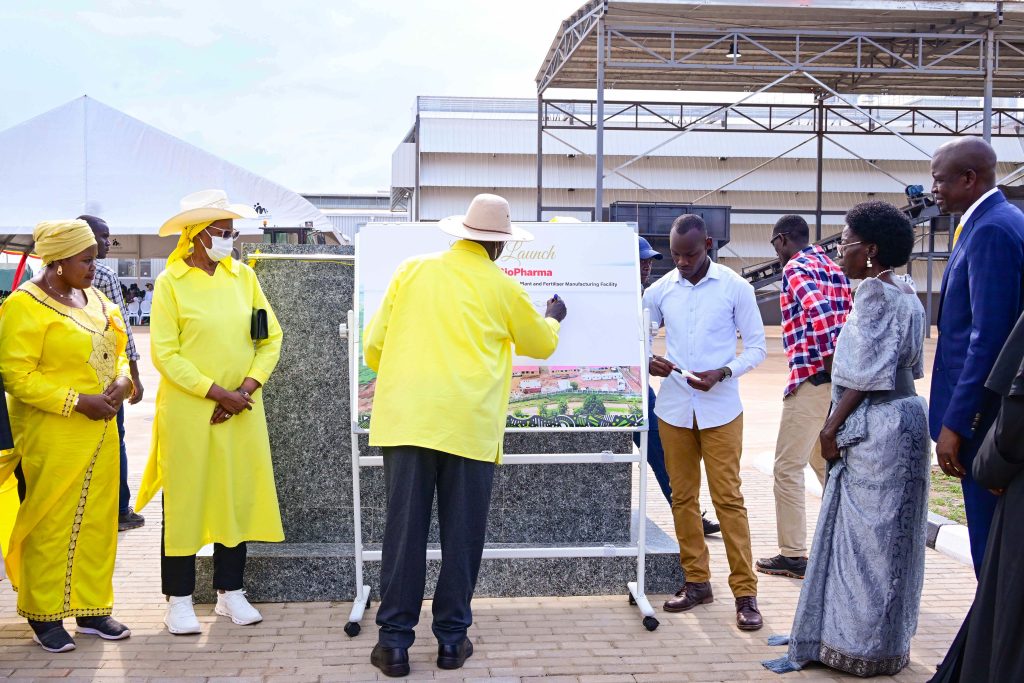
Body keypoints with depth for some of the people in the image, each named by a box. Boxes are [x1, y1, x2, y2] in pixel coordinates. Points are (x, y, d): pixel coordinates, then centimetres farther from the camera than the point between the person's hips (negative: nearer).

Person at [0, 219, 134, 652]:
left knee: (97, 521, 10)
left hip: (99, 430, 7)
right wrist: (77, 402, -19)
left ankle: (91, 609, 22)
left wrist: (122, 380, -2)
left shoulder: (93, 299, 11)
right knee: (51, 523, 1)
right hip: (52, 435, -7)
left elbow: (116, 351, 20)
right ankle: (45, 616, 15)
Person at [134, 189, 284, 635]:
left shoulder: (243, 277, 6)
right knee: (184, 502, 3)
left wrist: (247, 388, -7)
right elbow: (165, 353, -9)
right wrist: (217, 392, -14)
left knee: (238, 498, 8)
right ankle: (179, 600, 13)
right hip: (186, 411, -4)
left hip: (241, 411, 4)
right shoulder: (170, 282, -4)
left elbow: (271, 337, 5)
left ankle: (230, 592, 21)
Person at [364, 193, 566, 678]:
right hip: (469, 425, -1)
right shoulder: (502, 288, 5)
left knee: (404, 531, 5)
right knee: (461, 534, 9)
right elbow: (541, 344, 21)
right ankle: (451, 638, 16)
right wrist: (553, 319, 43)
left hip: (406, 418, 2)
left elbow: (373, 344, 10)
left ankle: (394, 640, 8)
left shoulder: (412, 270, 9)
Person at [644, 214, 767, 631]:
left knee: (728, 498, -3)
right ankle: (696, 581, 20)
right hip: (673, 408, 3)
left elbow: (757, 346, 0)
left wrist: (722, 372, -16)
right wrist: (647, 362, -11)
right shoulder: (660, 290, 4)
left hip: (720, 409, -3)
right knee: (683, 497, 8)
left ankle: (745, 591, 2)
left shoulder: (735, 288, -3)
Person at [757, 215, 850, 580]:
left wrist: (831, 365, -23)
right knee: (826, 461, 21)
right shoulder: (833, 267, 16)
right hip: (839, 377, 9)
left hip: (813, 378, -9)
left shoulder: (795, 268, -9)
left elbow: (819, 311, -26)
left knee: (788, 467, -1)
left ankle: (793, 556, 3)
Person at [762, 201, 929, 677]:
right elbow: (906, 364, 14)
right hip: (899, 416, 10)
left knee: (866, 535, -1)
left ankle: (863, 648, 8)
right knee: (882, 536, 14)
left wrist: (832, 426, -13)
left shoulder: (875, 292, -14)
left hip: (875, 425, -10)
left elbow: (866, 373, -18)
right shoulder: (904, 294, 14)